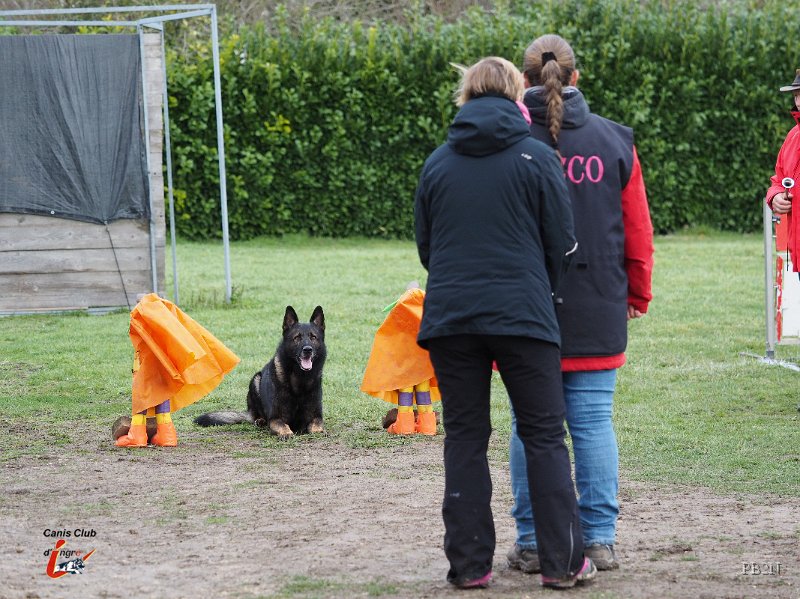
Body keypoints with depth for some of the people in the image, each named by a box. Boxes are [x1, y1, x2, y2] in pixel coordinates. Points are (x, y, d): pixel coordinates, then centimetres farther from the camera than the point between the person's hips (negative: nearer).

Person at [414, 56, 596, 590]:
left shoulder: (438, 163, 6)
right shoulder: (536, 158, -3)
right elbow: (562, 243, 1)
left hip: (451, 319, 3)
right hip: (523, 316, -3)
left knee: (465, 439, 8)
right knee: (544, 436, 5)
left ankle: (469, 563, 7)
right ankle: (563, 562, 4)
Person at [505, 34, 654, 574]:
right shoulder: (614, 141, 2)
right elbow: (638, 231, 6)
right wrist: (638, 295, 17)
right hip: (598, 315, 2)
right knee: (595, 422, 6)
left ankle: (533, 543, 7)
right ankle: (600, 540, 6)